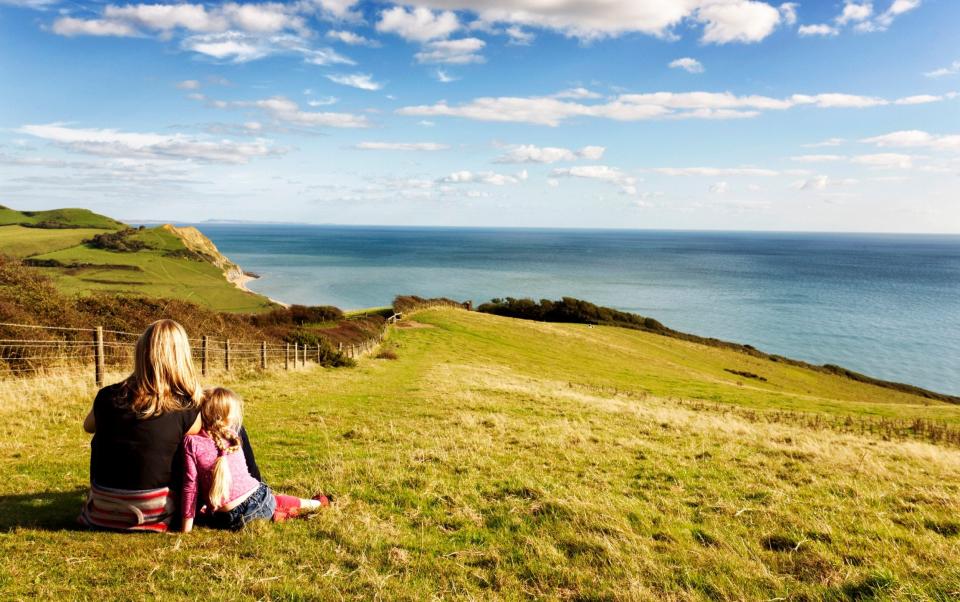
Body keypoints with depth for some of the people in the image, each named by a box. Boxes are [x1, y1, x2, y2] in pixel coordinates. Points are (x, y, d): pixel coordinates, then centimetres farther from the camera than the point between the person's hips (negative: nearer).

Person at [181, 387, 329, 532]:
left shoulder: (192, 442, -7)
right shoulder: (233, 437, 3)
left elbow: (191, 484, -7)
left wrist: (187, 525, -3)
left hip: (229, 519, -3)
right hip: (258, 499, 3)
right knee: (279, 501, 32)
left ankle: (273, 515, 7)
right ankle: (317, 503, 45)